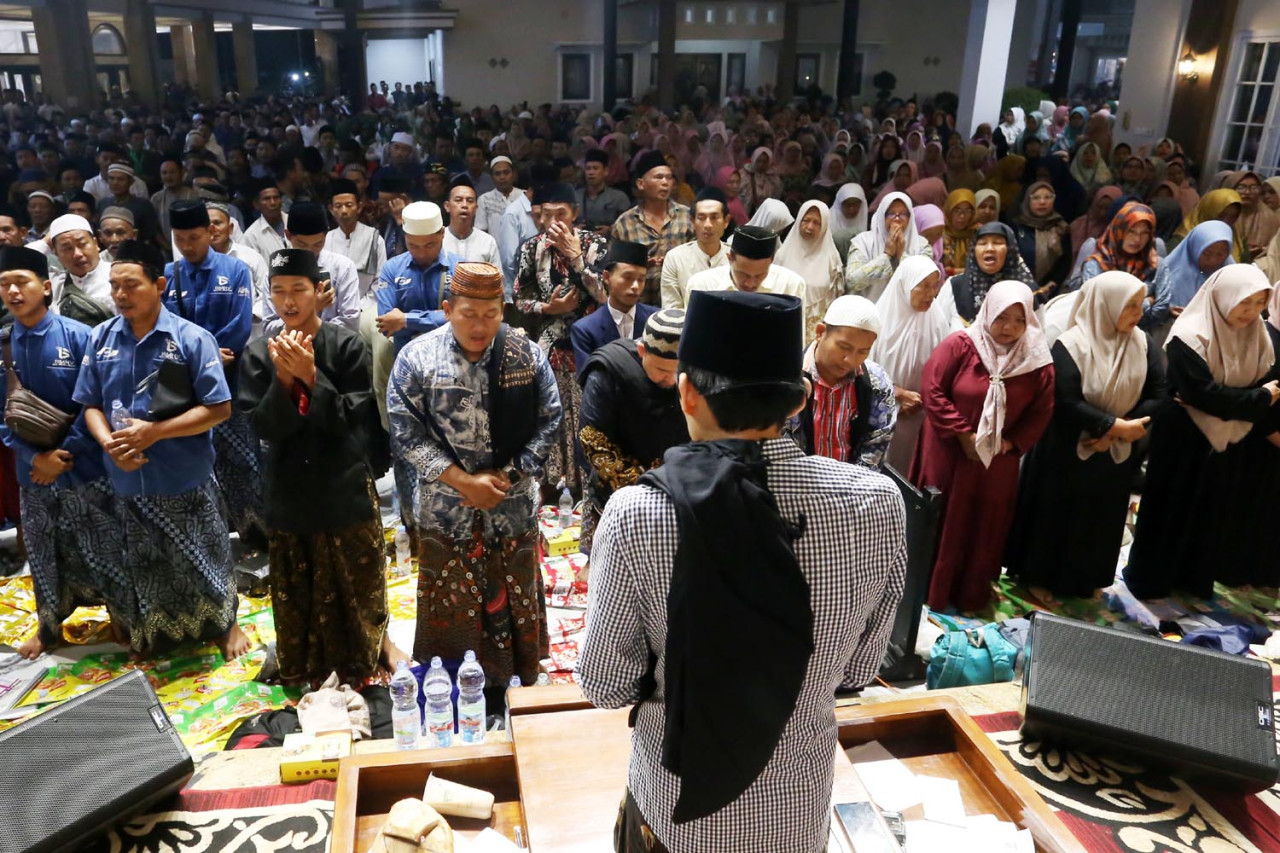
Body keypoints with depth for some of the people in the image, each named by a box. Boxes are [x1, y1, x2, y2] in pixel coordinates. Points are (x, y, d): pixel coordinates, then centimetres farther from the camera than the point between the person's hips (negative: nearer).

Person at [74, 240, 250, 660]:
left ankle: (226, 624, 35)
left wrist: (155, 432, -21)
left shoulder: (192, 338, -14)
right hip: (127, 480, 4)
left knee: (203, 559, 12)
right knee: (143, 565, 21)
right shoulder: (101, 339, -1)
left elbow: (218, 408, -15)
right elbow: (90, 404, 5)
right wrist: (109, 442, -15)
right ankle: (156, 632, 43)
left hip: (185, 479, -4)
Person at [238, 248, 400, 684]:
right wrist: (284, 377, -23)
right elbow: (262, 427, -9)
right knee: (296, 589, 14)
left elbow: (357, 416, -15)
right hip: (289, 491, 2)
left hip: (346, 485, -2)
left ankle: (378, 640, 38)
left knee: (361, 578, 13)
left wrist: (311, 376, -25)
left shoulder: (346, 344, -12)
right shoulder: (259, 353, -4)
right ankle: (302, 662, 36)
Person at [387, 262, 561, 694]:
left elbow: (548, 422, -2)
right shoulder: (417, 358, -10)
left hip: (512, 508, 1)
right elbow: (406, 433, -10)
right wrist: (462, 481, -16)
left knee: (514, 602, 16)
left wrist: (508, 476, -13)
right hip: (444, 510, -1)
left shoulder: (527, 355, -6)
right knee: (451, 607, 12)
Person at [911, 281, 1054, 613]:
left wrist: (1012, 443, -12)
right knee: (939, 520, 8)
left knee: (983, 527, 13)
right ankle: (926, 587, 25)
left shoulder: (1037, 362, -4)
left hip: (998, 461, 3)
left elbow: (1041, 412, 2)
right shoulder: (959, 345, -13)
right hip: (948, 453, -3)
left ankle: (971, 594, 31)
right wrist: (963, 434, -17)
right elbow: (932, 390, -15)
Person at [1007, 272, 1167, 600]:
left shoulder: (1142, 344, -3)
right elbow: (1067, 403, -24)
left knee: (1102, 517, 18)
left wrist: (1117, 433, -17)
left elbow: (1159, 396, -6)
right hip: (1067, 451, -5)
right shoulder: (1070, 346, -18)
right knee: (1056, 515, 9)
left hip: (1116, 452, 5)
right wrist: (1116, 425, -23)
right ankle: (1042, 577, 28)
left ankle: (1088, 580, 37)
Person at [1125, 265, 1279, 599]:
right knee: (1175, 511, 6)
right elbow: (1204, 393, -27)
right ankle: (1151, 578, 22)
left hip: (1232, 442, 6)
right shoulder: (1190, 338, -21)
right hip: (1185, 440, -6)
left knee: (1215, 515, 16)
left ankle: (1196, 578, 33)